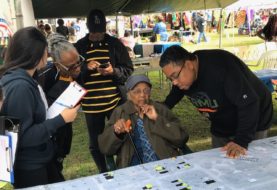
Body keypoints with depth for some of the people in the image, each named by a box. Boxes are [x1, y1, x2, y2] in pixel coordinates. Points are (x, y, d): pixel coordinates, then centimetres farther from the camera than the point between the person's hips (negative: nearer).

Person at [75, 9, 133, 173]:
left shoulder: (115, 44, 2)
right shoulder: (79, 46, 3)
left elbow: (129, 70, 1)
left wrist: (114, 71, -18)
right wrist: (86, 68, -17)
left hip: (116, 101, -1)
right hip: (91, 104, 1)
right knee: (95, 143, 11)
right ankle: (104, 173, 32)